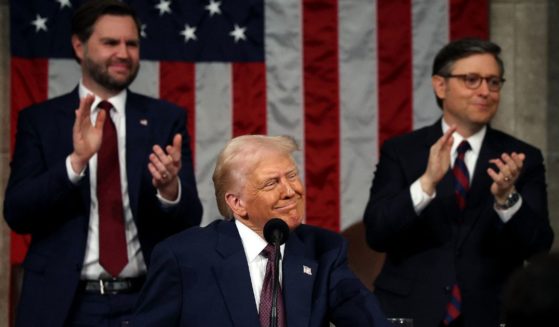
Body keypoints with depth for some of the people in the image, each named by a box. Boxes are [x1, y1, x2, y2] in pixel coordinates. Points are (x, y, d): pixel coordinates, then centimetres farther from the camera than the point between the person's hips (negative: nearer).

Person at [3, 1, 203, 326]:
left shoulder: (167, 118, 2)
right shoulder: (39, 120, 1)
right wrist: (75, 161, -21)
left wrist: (170, 189, -23)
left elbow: (189, 221, -1)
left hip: (145, 301, 1)